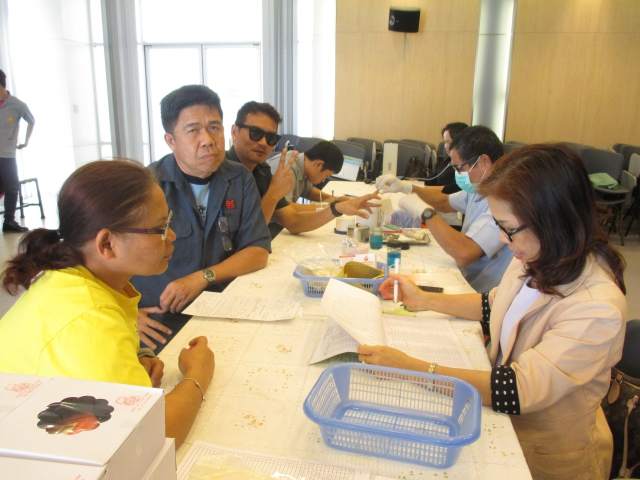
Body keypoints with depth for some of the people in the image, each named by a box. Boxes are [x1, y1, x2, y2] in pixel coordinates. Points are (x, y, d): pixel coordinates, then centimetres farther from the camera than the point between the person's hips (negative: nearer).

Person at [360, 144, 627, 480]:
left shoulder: (597, 310, -30)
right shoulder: (536, 260, -8)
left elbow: (518, 391, -32)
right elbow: (495, 307, 11)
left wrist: (409, 367, -34)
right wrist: (423, 299, 7)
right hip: (504, 416, 6)